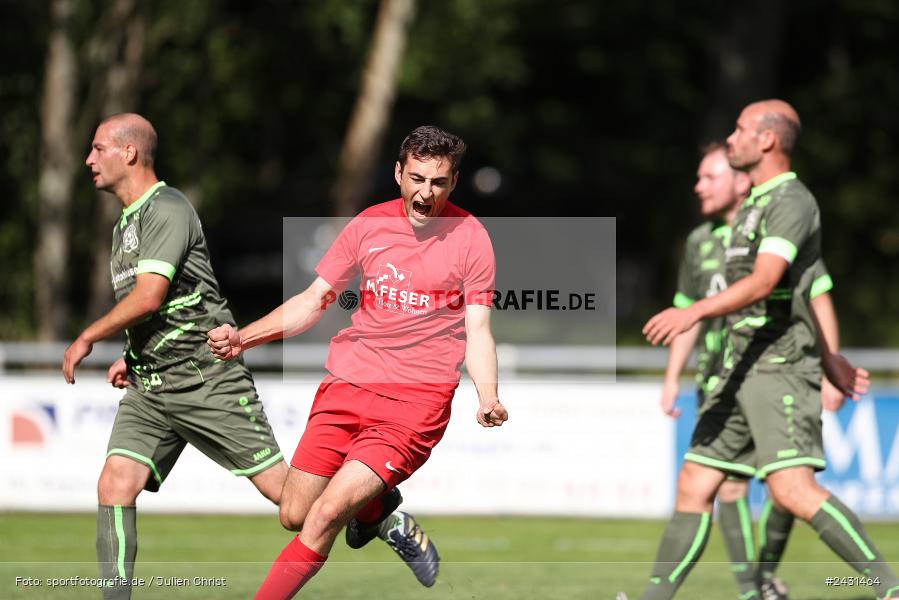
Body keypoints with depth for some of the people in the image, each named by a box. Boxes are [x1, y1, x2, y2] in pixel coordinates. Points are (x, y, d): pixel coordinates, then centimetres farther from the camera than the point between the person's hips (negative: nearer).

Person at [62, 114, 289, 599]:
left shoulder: (167, 209, -12)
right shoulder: (124, 224, 18)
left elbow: (149, 296, -21)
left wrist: (87, 338, -11)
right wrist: (131, 358, 15)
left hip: (206, 377, -8)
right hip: (150, 388, 8)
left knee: (281, 488, -6)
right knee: (115, 485, -10)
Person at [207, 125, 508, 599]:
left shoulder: (470, 238, -3)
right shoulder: (370, 225, 6)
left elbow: (477, 332, -4)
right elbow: (313, 301, 12)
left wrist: (488, 399, -22)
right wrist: (242, 338, -1)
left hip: (417, 396, -4)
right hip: (347, 383, 4)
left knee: (327, 513, -19)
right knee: (294, 515, 1)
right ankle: (383, 514, 28)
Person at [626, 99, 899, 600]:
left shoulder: (792, 202, -11)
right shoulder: (757, 205, 20)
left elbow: (764, 282, -26)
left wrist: (695, 312, -38)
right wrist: (828, 357, 35)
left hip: (780, 368, -10)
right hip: (743, 369, 10)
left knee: (794, 490, -20)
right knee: (694, 487, 6)